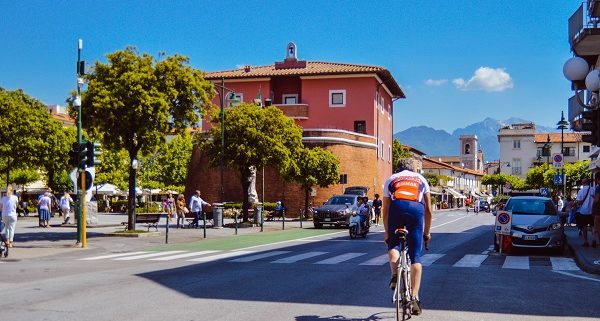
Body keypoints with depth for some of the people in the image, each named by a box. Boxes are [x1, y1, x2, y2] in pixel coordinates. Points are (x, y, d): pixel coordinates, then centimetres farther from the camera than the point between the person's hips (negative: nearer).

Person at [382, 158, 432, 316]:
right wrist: (426, 232, 35)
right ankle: (414, 298, 0)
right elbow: (428, 209, 27)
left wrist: (386, 232, 34)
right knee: (415, 256, 5)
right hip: (416, 209, 0)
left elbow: (385, 210, 25)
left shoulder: (390, 180, 30)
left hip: (396, 207, 0)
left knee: (393, 244, 23)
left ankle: (395, 275, -5)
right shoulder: (421, 179, 31)